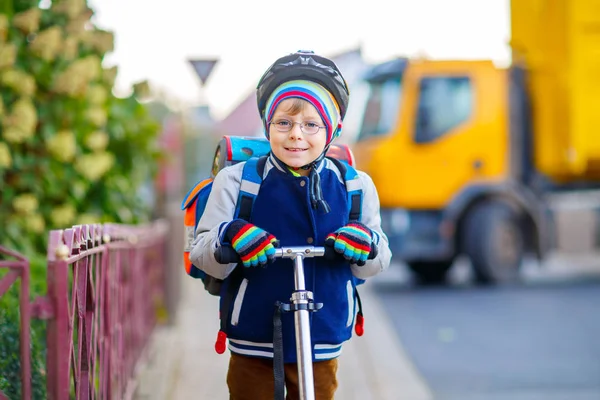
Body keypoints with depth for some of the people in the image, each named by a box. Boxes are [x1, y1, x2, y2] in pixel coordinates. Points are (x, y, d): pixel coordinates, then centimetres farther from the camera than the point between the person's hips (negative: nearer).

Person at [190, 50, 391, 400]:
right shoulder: (236, 180, -6)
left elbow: (375, 265, 4)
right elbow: (203, 259, -7)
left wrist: (367, 244, -19)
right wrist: (229, 237, -29)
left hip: (322, 345, 2)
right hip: (253, 346, -2)